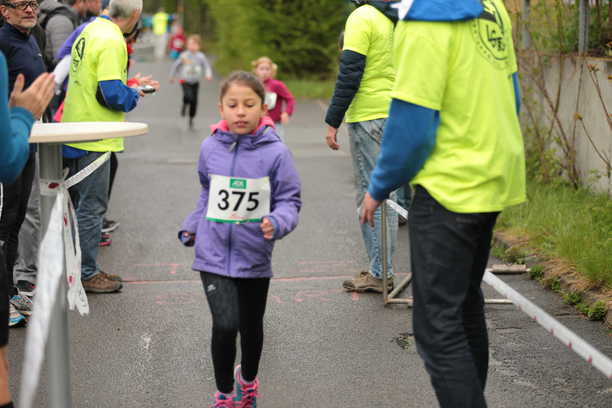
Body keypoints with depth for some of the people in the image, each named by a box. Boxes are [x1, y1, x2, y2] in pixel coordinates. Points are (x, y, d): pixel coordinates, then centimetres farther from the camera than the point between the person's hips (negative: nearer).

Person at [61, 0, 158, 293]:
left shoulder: (90, 31, 11)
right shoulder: (112, 41, -18)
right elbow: (111, 93, -23)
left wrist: (132, 84, 19)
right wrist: (134, 95, -4)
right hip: (94, 138, -10)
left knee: (82, 204, 16)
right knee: (92, 206, -1)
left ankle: (84, 268, 25)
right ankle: (87, 274, 6)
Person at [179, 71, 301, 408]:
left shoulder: (276, 152, -11)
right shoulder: (210, 148, -1)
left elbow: (289, 200, -7)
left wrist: (277, 222, -26)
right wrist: (192, 227, 15)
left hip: (254, 257, 0)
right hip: (214, 255, 0)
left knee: (251, 327, 18)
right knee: (225, 325, -14)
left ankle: (247, 380, 47)